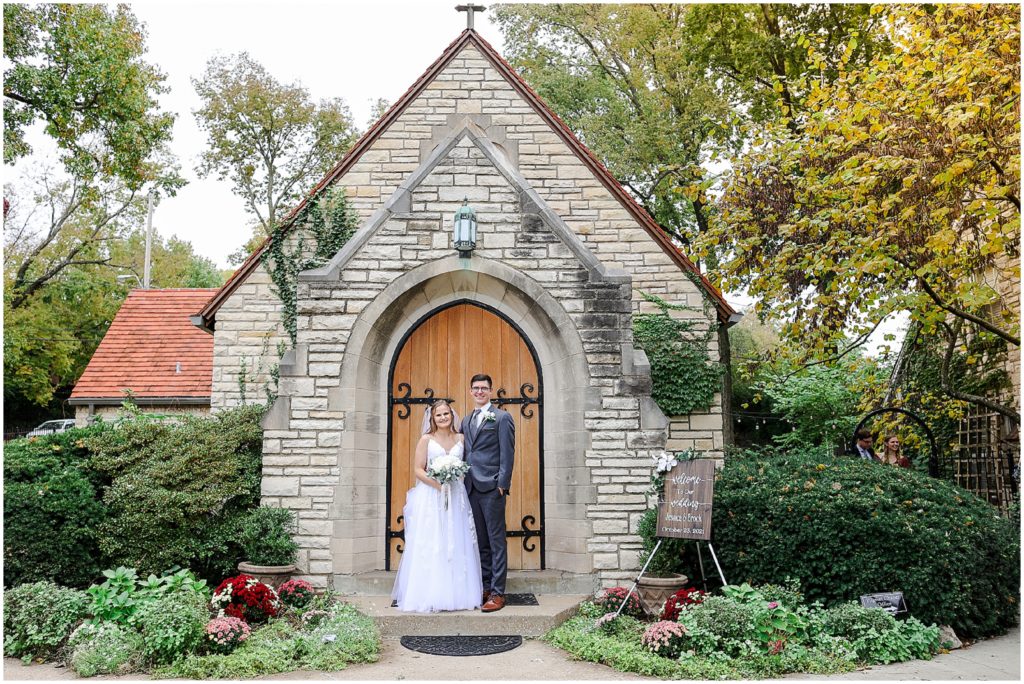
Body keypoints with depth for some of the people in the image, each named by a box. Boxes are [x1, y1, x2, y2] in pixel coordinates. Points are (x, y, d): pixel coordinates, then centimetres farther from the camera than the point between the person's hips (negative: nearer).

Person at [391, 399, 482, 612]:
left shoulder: (461, 439, 10)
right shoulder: (426, 440, 2)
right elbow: (417, 469, -3)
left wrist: (456, 477, -7)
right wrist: (436, 483, -17)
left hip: (456, 498, 3)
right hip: (431, 498, -3)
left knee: (456, 545, 3)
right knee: (429, 547, -4)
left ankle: (457, 593, 11)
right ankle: (429, 596, 1)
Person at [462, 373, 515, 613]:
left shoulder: (502, 418, -2)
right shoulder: (466, 421, 18)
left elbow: (507, 454, -7)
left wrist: (502, 484, -13)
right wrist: (463, 482, 9)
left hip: (492, 487, -6)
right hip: (471, 488, 7)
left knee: (496, 541, -3)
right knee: (480, 541, 11)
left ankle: (497, 593, -1)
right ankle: (484, 587, 19)